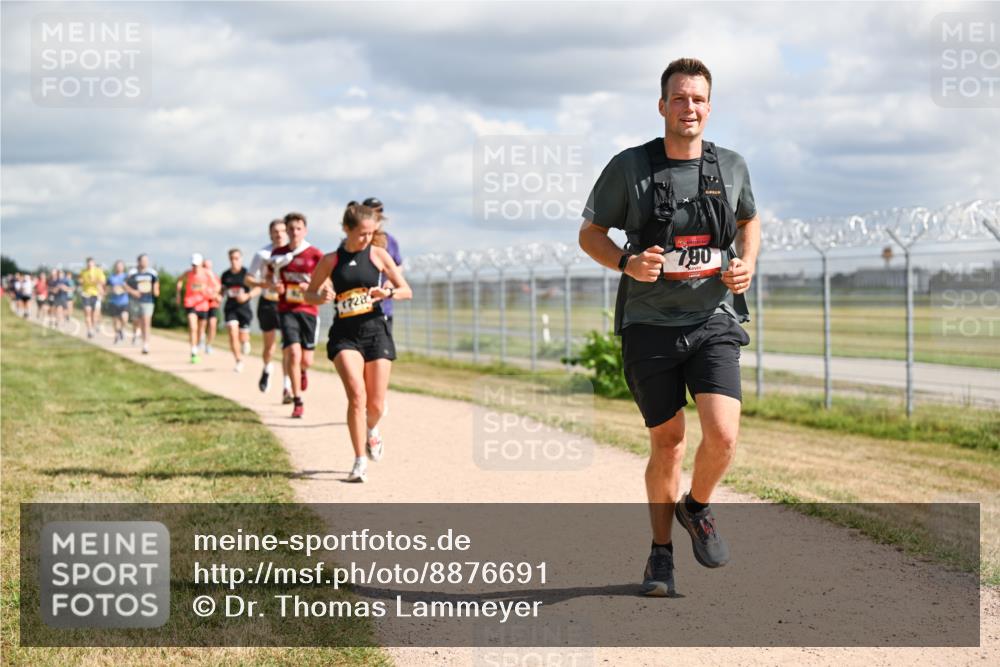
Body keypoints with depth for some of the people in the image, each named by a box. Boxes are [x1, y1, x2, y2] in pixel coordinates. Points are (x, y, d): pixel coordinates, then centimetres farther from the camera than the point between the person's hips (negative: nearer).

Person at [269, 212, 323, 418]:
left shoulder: (315, 254, -3)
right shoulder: (278, 254, 4)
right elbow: (271, 278, 19)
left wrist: (311, 287, -17)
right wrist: (275, 286, -3)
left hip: (309, 310, 0)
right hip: (287, 310, 0)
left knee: (306, 360, 3)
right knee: (293, 353, -15)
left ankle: (303, 372, 43)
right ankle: (297, 402, -6)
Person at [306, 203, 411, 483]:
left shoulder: (379, 255, 2)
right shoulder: (331, 261, 2)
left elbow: (407, 291, 6)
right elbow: (309, 293, 12)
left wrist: (389, 293, -16)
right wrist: (321, 297, -11)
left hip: (375, 329, 1)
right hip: (345, 334, -1)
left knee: (376, 404, 2)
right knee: (357, 394, -20)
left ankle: (371, 430, 40)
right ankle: (360, 461, -12)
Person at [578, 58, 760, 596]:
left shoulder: (731, 167, 3)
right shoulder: (629, 167, -4)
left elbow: (749, 219, 22)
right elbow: (590, 233, 3)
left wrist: (747, 264, 2)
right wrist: (627, 263, -16)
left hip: (713, 321, 1)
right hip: (650, 325, -1)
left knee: (722, 435, -16)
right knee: (667, 443, 6)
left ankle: (696, 508, 17)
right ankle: (661, 550, 27)